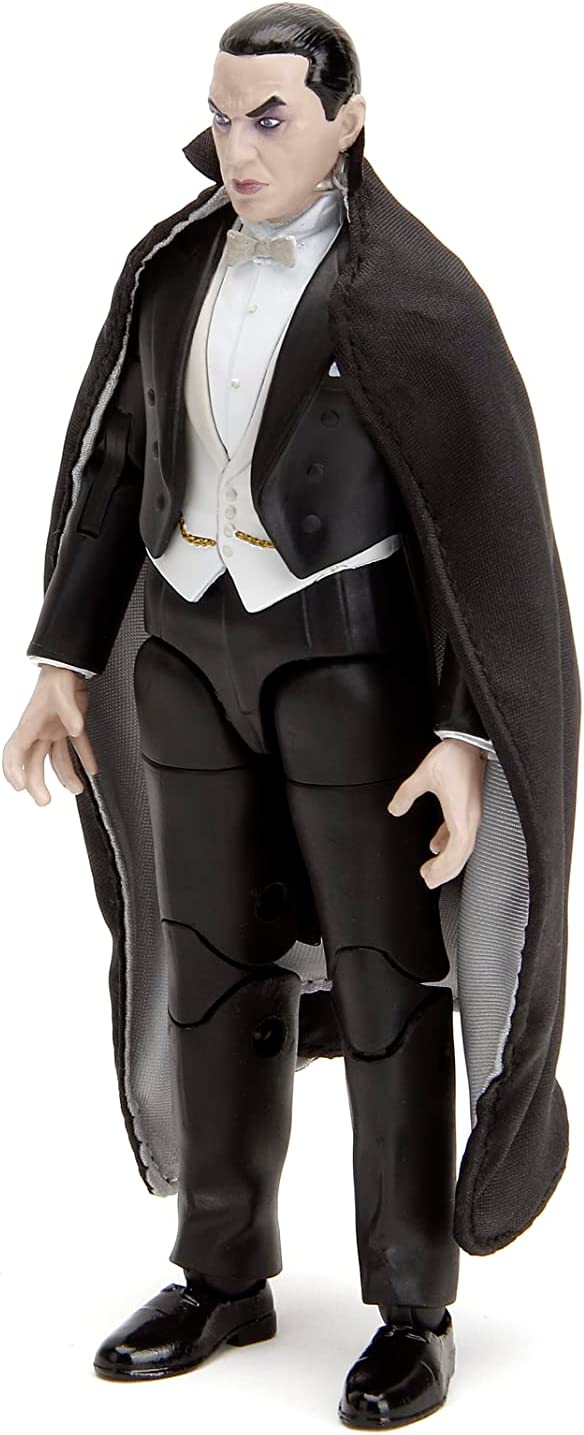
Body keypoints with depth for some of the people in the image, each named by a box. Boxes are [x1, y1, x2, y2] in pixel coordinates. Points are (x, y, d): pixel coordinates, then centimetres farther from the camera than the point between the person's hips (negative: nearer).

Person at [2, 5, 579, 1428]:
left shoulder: (410, 293, -13)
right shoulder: (178, 261, 5)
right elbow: (116, 460, 10)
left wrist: (469, 738, -18)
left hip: (354, 651, -5)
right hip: (195, 641, 6)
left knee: (384, 975, 1)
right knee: (217, 960, 11)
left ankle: (414, 1310, 15)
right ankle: (227, 1276, 25)